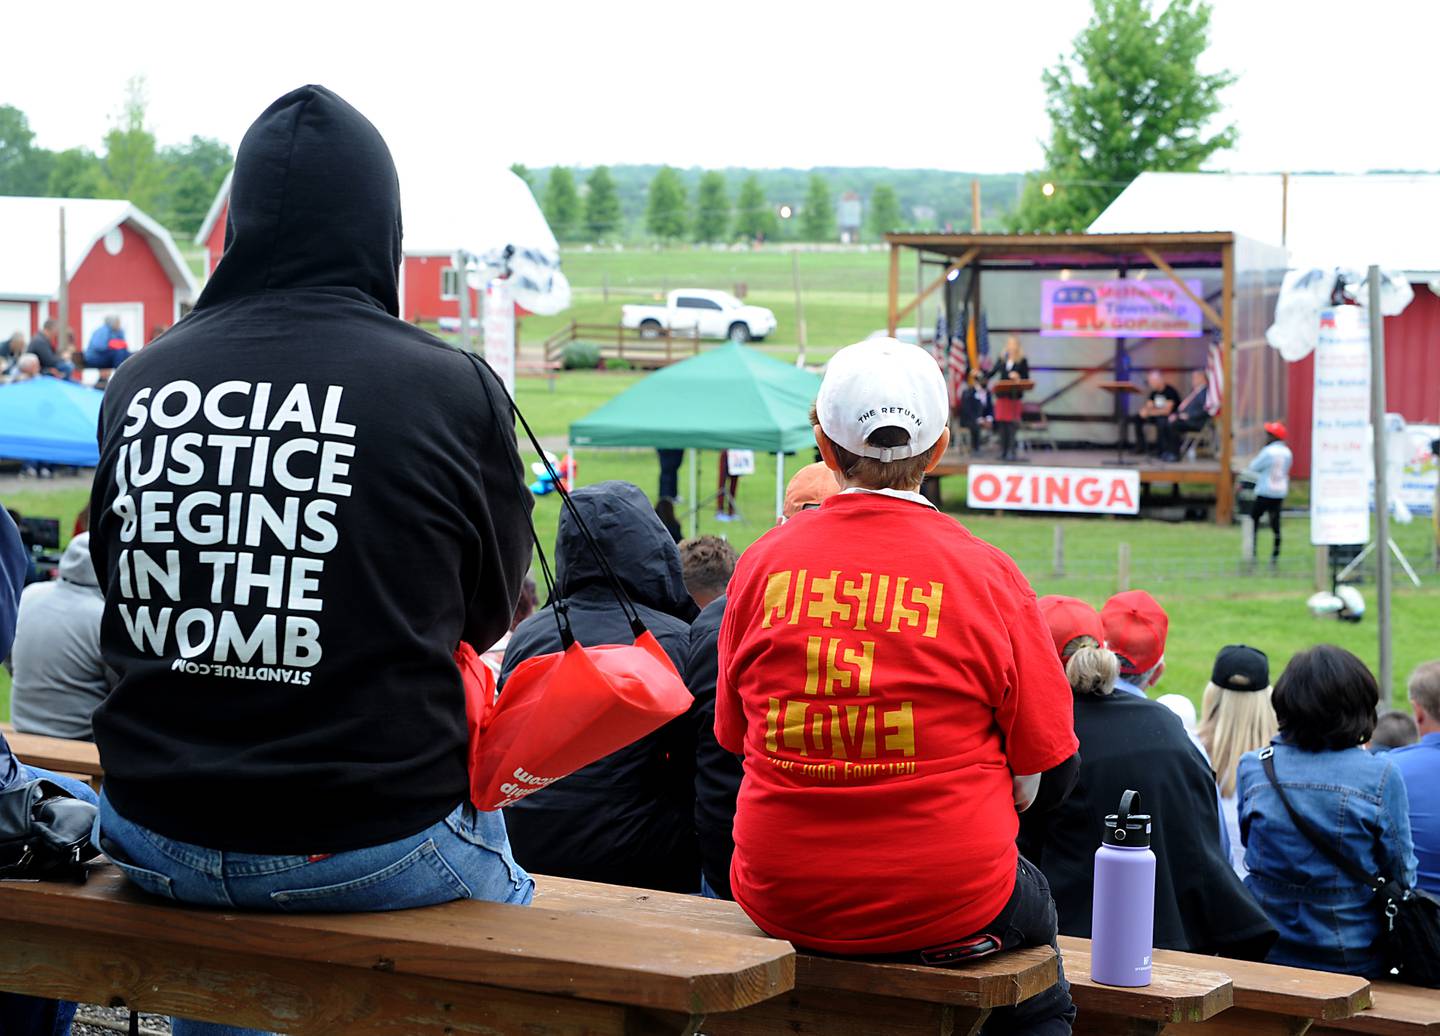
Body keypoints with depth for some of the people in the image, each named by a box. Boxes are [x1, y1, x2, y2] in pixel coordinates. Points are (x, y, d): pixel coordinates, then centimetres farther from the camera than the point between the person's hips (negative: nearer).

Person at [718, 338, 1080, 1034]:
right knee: (1033, 905, 31)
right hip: (947, 906, -3)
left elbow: (735, 736, 9)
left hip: (781, 899, 3)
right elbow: (1045, 776, -5)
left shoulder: (764, 563, -3)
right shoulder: (987, 573, -10)